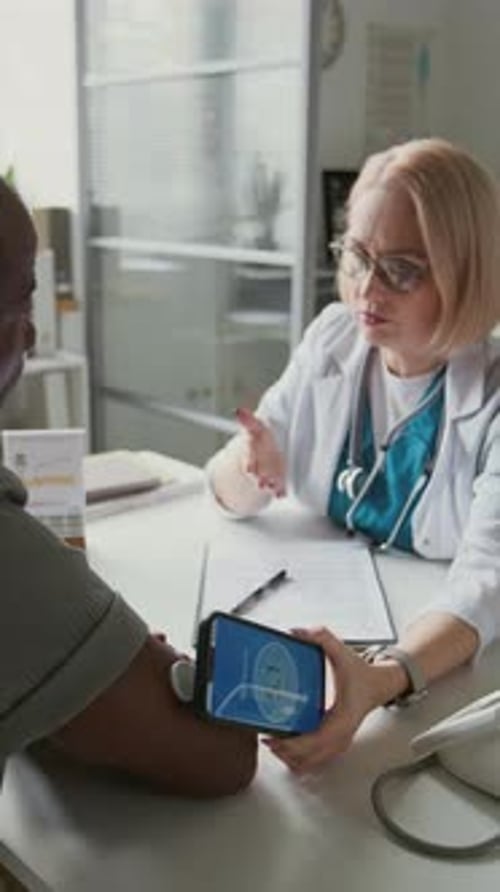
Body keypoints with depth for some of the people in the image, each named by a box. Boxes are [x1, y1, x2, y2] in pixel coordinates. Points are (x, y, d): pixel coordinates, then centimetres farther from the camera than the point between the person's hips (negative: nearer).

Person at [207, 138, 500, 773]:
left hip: (443, 667, -4)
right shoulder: (332, 340, -3)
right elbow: (234, 496, 2)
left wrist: (380, 680, -47)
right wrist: (247, 465, -21)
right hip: (317, 634, 4)